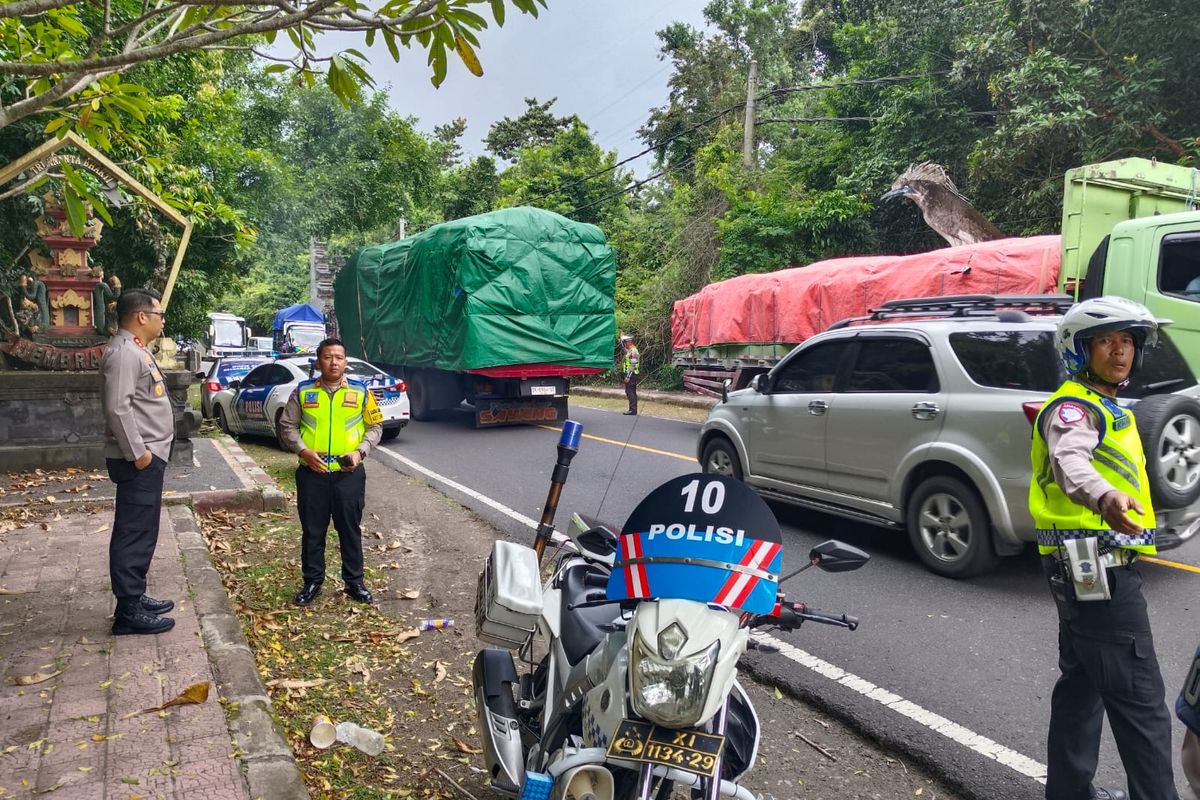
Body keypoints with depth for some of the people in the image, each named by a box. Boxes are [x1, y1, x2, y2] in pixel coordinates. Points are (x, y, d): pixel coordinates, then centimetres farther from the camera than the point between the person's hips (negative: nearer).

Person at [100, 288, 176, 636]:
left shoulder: (136, 350, 17)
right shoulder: (123, 352, -17)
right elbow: (118, 408, -25)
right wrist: (137, 452, -22)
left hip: (149, 455, 11)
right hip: (139, 459, -11)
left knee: (141, 532, 16)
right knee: (134, 533, -6)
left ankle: (135, 596, 26)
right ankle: (129, 611, 0)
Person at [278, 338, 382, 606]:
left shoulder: (361, 392, 2)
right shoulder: (303, 392, 3)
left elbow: (375, 426, 7)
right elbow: (287, 426, 6)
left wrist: (360, 451, -8)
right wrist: (303, 450, -10)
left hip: (349, 473, 0)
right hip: (312, 473, 1)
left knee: (350, 529, 8)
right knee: (312, 530, 9)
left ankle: (354, 581, 20)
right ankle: (312, 581, 23)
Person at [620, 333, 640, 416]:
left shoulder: (633, 352, -16)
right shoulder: (630, 350, 14)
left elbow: (633, 365, -21)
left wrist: (628, 376, -24)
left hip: (631, 375, -10)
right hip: (631, 375, 10)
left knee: (630, 392, -11)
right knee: (632, 392, 11)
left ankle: (633, 410, -13)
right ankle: (633, 409, 15)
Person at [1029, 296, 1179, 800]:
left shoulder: (1106, 408, 19)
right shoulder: (1074, 406, -14)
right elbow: (1069, 460, -37)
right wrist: (1103, 497, -56)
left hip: (1088, 568, 11)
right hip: (1097, 568, -11)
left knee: (1083, 684, 17)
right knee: (1140, 701, -6)